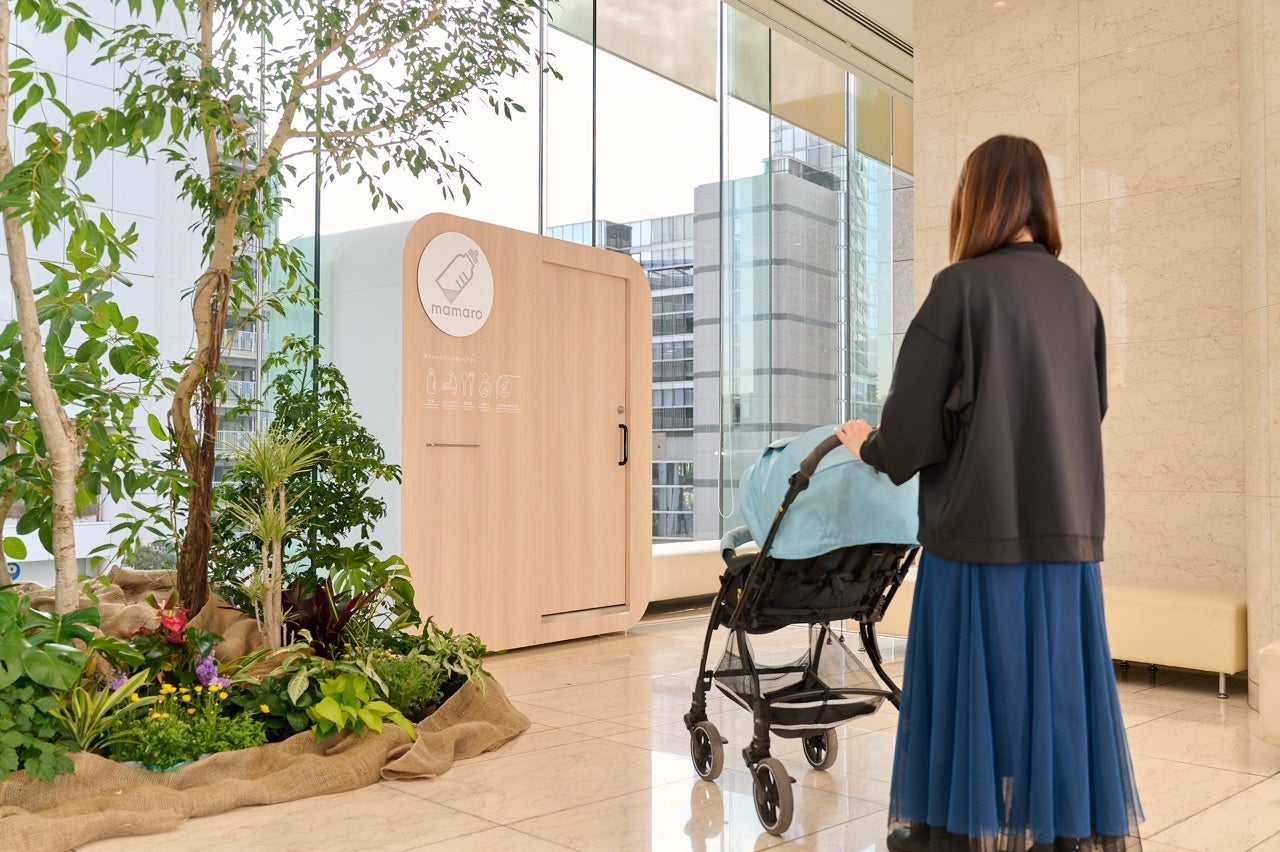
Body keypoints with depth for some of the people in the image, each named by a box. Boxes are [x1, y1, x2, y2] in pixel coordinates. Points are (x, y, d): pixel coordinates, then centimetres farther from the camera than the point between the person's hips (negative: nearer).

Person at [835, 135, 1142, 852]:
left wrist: (868, 445, 9)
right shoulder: (1077, 294, 7)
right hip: (1066, 534, 5)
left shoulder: (963, 286, -9)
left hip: (983, 535, -5)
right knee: (1062, 703, 11)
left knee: (978, 706, 4)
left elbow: (912, 427, -11)